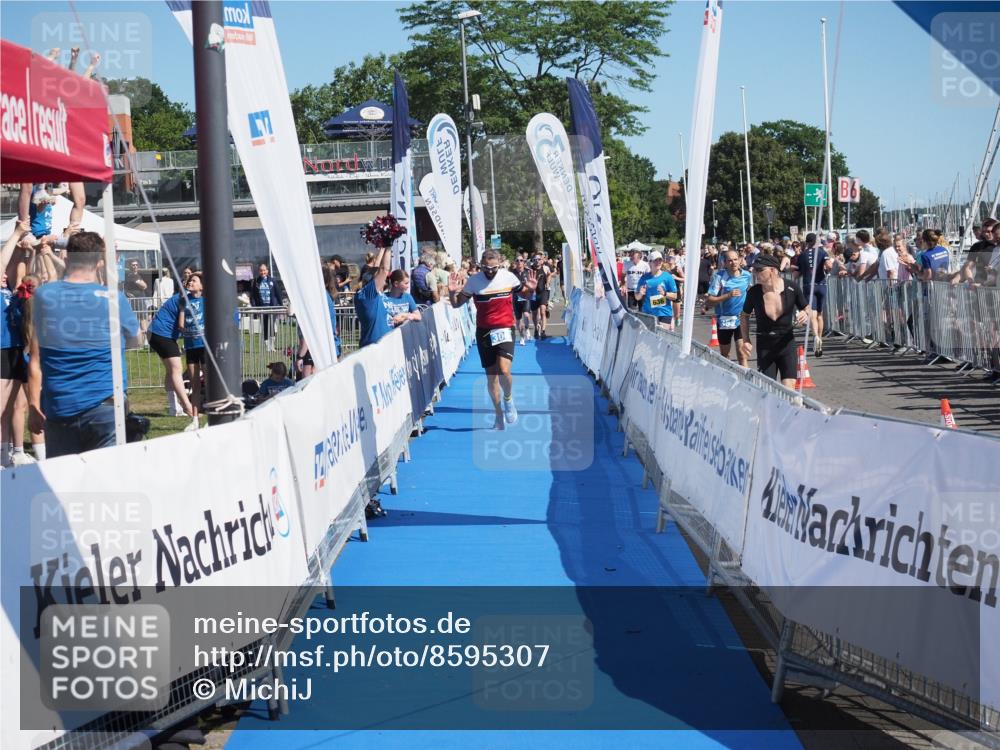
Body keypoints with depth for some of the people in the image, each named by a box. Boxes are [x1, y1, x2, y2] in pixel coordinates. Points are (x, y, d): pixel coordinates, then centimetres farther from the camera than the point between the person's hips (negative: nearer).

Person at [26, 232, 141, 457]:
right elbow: (134, 340, 15)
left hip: (57, 407, 2)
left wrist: (33, 405, 9)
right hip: (104, 404, -2)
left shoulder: (43, 295, 2)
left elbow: (35, 360, 4)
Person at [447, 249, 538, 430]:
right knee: (491, 376, 7)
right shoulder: (474, 281, -4)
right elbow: (457, 304, 4)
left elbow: (523, 293, 14)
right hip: (484, 332, 2)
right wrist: (452, 292, -16)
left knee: (504, 370, -21)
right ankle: (499, 416, 22)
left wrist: (531, 288, -8)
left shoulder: (509, 277, -4)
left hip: (504, 330, -2)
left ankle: (508, 399, 11)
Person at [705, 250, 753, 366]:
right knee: (724, 354, 15)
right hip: (724, 320, 0)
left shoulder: (747, 276, -2)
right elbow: (709, 300, -13)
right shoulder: (719, 276, -10)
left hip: (741, 318, 0)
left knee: (741, 352, -11)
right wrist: (728, 295, -24)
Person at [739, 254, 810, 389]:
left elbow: (806, 309, 7)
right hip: (764, 346, 1)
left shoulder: (791, 289, -9)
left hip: (787, 343, -1)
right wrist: (746, 341, 1)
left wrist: (805, 314, -17)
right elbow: (745, 316, 9)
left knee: (788, 389, -9)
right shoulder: (754, 292, -8)